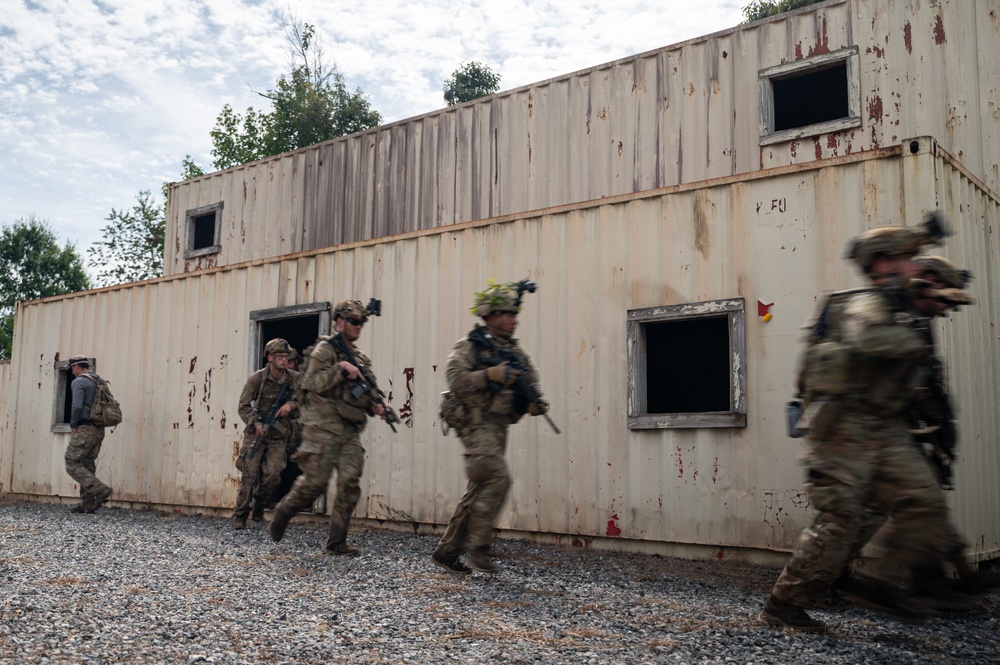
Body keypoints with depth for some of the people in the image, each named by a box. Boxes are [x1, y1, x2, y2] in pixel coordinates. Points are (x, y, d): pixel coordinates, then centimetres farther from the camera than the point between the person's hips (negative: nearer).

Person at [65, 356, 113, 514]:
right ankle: (87, 504, 9)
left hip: (84, 429, -8)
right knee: (88, 466, 11)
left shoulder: (78, 382, -8)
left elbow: (77, 406, -20)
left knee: (72, 464, -4)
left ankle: (100, 490, -16)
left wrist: (73, 425, -6)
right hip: (99, 430, 8)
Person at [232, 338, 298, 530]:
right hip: (256, 433, -1)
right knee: (249, 475, -4)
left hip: (279, 436, 2)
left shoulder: (293, 379, -3)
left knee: (272, 474, -10)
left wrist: (291, 404, -15)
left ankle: (260, 504, 18)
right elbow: (243, 406, -6)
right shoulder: (257, 378, -9)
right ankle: (240, 514, 10)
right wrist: (256, 423, -20)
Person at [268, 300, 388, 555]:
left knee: (350, 482, -5)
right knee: (316, 481, -7)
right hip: (323, 427, -6)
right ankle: (283, 512, 22)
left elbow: (371, 388, 24)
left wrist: (377, 403, 4)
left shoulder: (360, 357, 19)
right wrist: (340, 369, -19)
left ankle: (337, 541, 3)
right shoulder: (325, 349, -2)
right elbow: (311, 383, -13)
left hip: (350, 430, 6)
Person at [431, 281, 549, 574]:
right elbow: (455, 379, -18)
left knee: (479, 490, 8)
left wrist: (536, 403, -8)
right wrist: (489, 375, -27)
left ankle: (446, 551, 17)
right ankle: (478, 546, -9)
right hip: (478, 423, -8)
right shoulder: (469, 345, -5)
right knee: (498, 477, -21)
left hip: (499, 427, 8)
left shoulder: (515, 351, 16)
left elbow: (531, 383, 12)